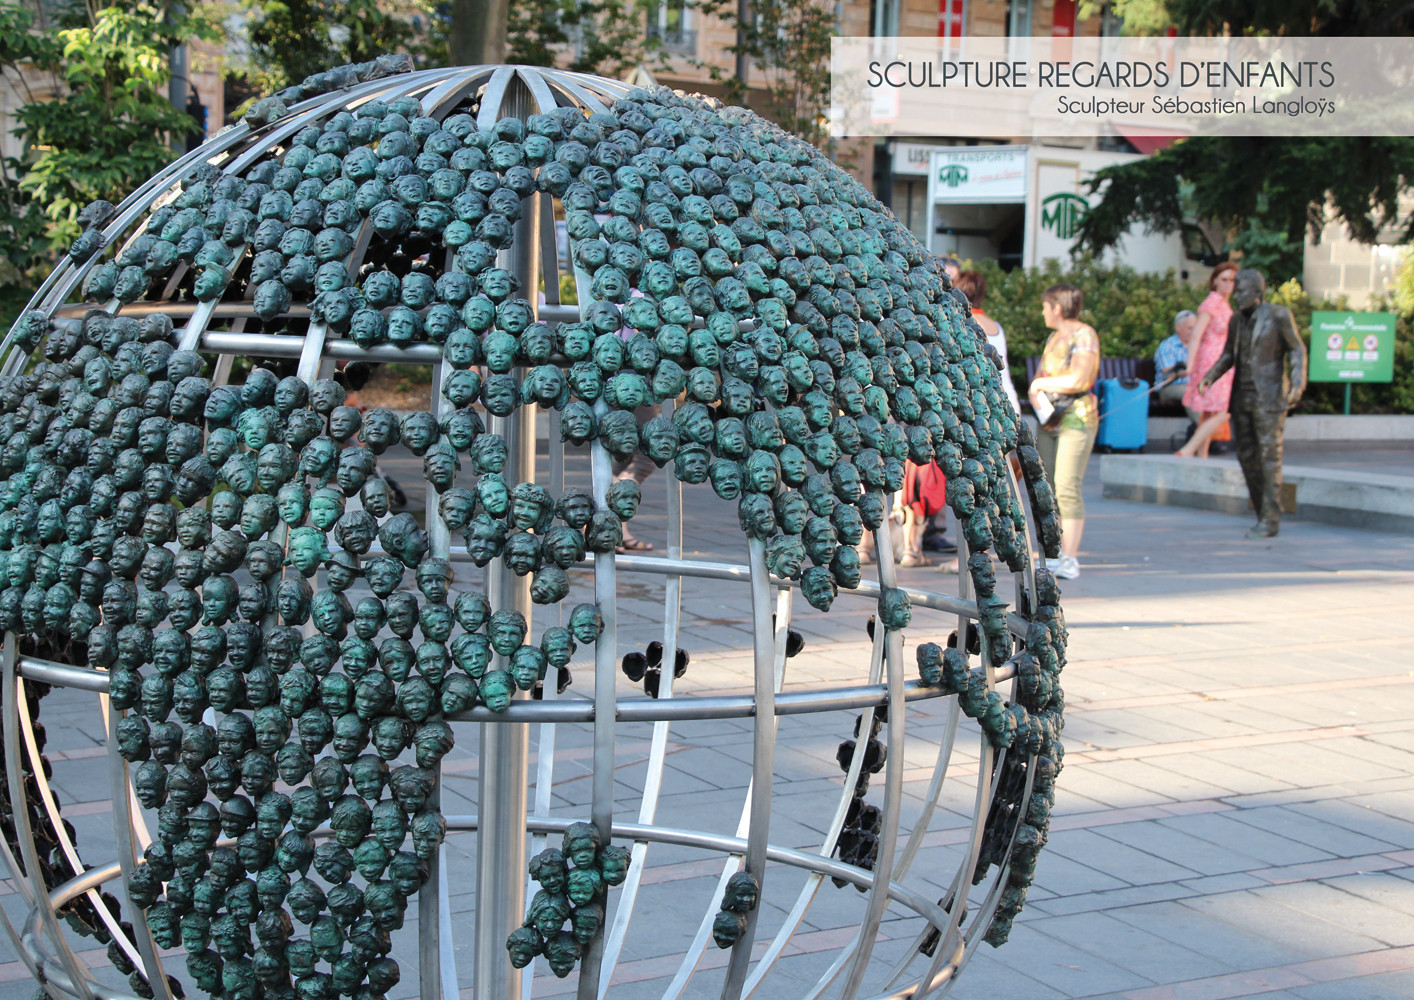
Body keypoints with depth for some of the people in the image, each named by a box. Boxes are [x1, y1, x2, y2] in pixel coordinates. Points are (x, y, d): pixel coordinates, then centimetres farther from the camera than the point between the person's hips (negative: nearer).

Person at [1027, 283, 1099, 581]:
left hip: (1077, 420, -8)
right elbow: (1037, 380, 19)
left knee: (1067, 489, -13)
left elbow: (1079, 380, -20)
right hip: (1050, 421, 8)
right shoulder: (1054, 337, 19)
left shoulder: (1084, 336, -8)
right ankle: (1054, 555, 9)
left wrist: (1043, 384, -7)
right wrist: (1036, 396, -3)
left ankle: (1070, 560, -12)